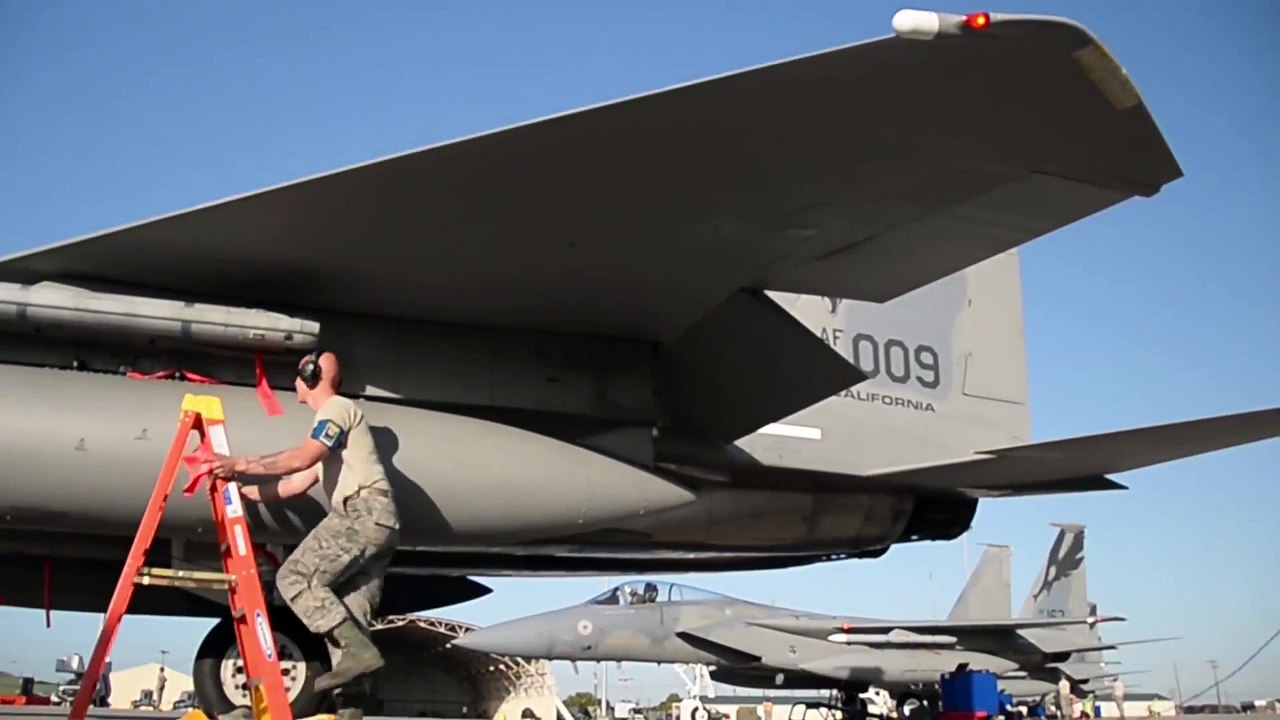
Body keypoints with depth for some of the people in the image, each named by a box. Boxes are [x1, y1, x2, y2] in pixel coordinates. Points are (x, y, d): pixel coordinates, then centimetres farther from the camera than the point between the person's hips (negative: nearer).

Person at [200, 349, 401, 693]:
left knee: (294, 577, -13)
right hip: (378, 520, 10)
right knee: (350, 614, 5)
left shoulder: (338, 408, 0)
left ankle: (356, 649, -21)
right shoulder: (331, 419, 31)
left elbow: (301, 459, -15)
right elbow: (296, 485, 26)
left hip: (362, 512, -10)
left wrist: (240, 465, -9)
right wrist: (241, 490, 22)